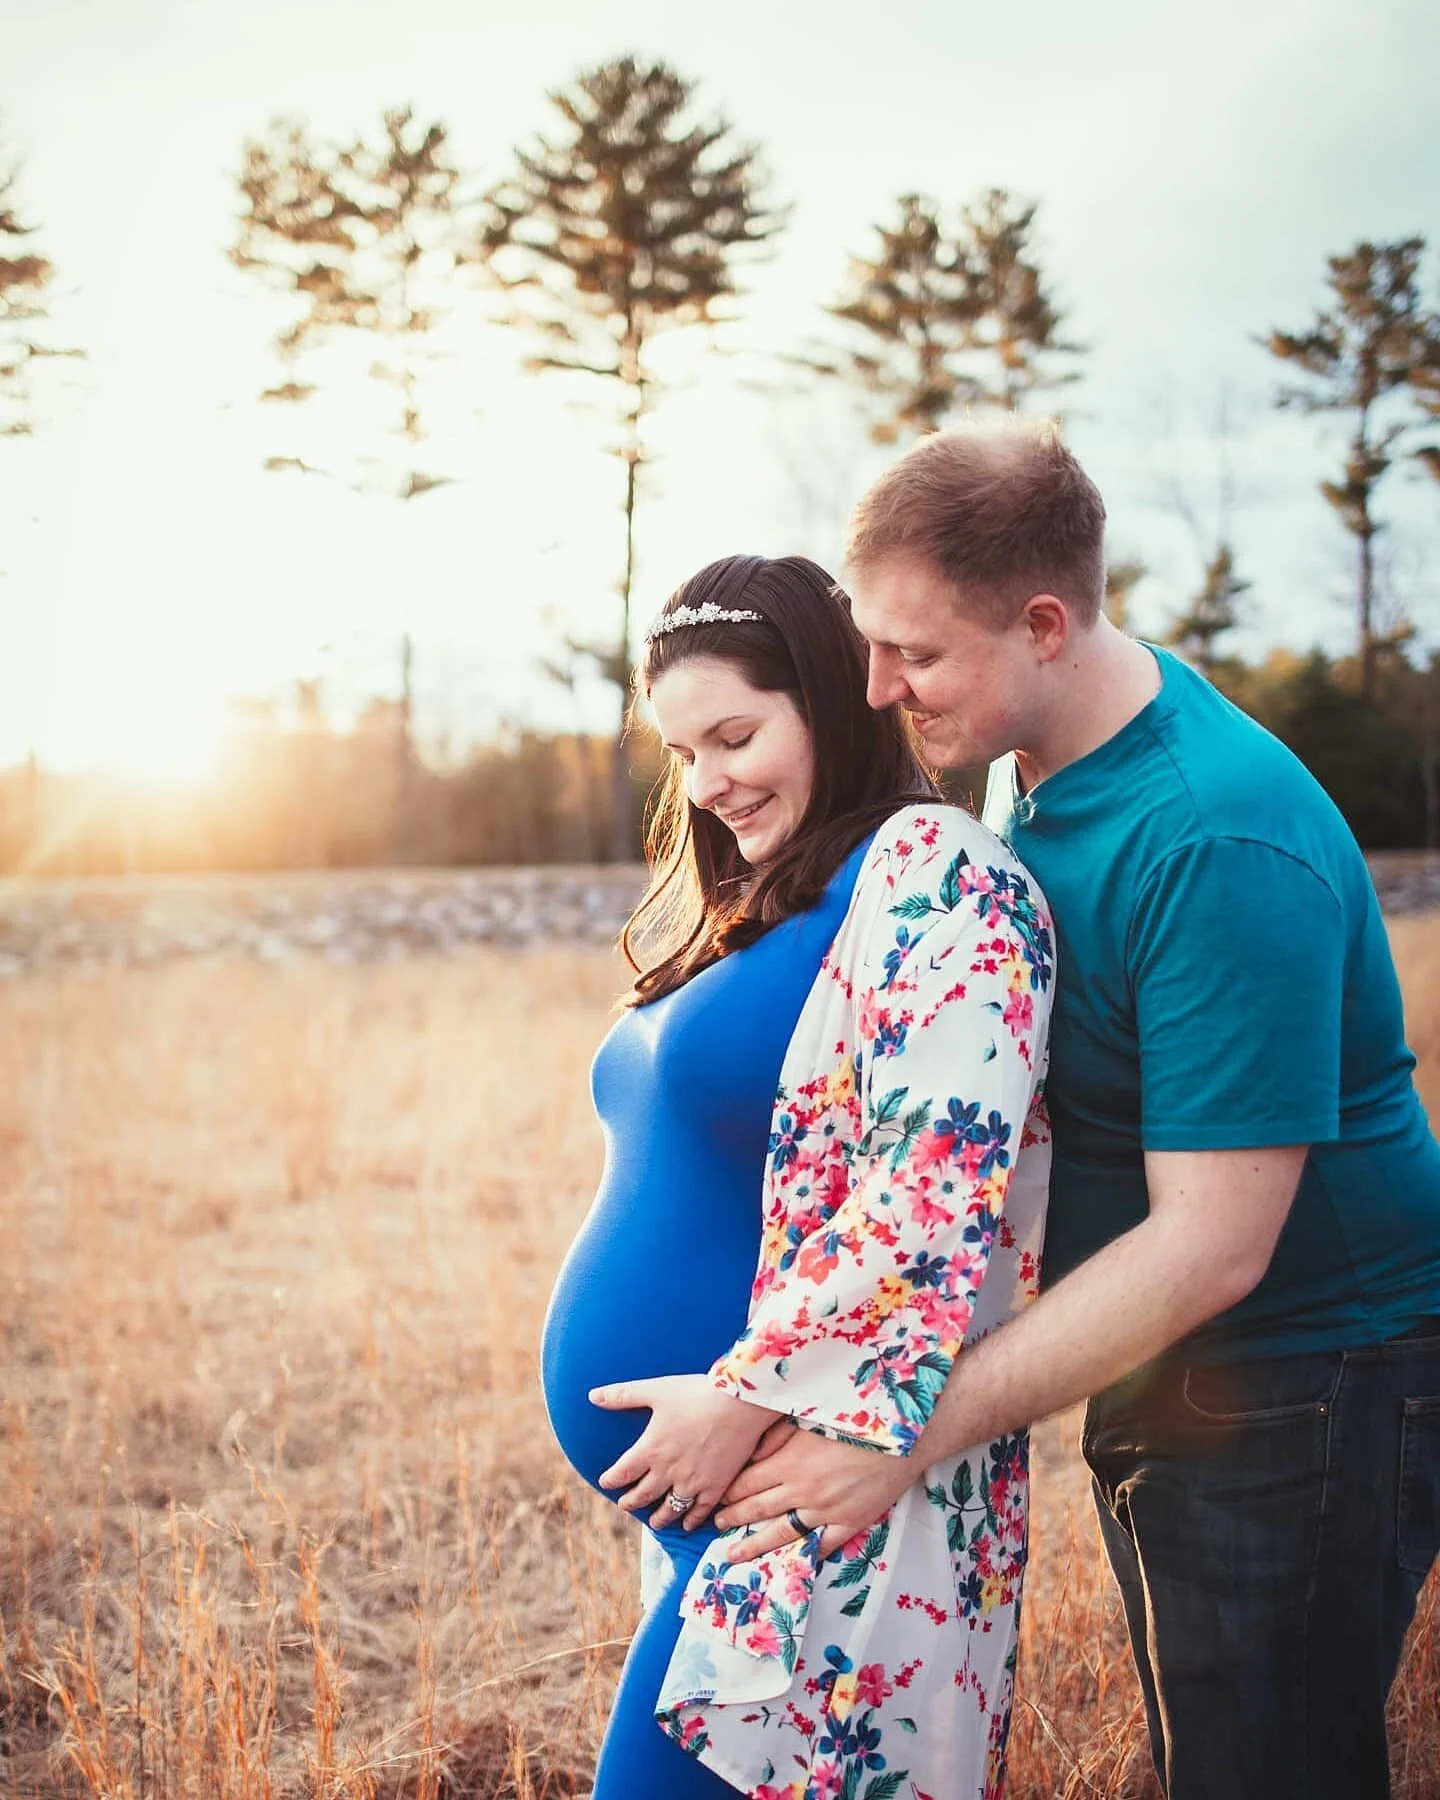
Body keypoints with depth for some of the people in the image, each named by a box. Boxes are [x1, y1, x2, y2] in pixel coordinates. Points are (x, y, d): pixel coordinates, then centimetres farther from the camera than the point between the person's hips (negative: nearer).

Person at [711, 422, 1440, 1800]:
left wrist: (907, 1430, -29)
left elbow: (1210, 1246, -29)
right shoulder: (1033, 756, 0)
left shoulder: (1219, 848, -29)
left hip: (1303, 1394, -9)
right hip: (1153, 1375, 9)